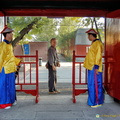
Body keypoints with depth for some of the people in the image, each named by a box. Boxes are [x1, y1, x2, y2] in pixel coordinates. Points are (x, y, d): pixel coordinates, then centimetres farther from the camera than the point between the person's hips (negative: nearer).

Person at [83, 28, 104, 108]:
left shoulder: (97, 43, -11)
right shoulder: (93, 43, 20)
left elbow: (98, 55, -18)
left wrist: (96, 66, -22)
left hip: (94, 68, -10)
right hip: (91, 68, 10)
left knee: (95, 85, -6)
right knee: (91, 85, 12)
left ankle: (97, 102, 1)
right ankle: (93, 101, 20)